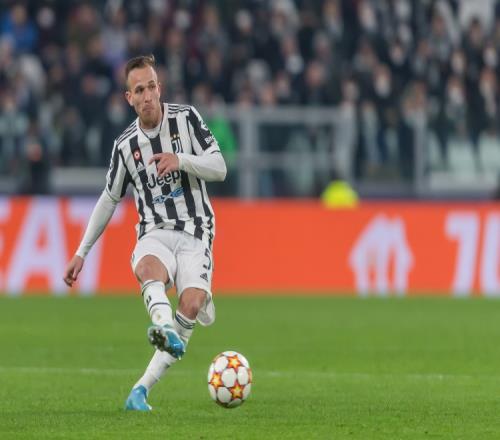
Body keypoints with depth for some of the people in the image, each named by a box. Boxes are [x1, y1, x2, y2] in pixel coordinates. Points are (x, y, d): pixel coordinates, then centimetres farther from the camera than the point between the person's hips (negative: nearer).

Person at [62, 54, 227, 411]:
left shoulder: (186, 118, 2)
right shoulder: (126, 145, 8)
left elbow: (219, 168, -2)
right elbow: (109, 200, 19)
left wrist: (181, 159, -21)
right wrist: (81, 253, 18)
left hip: (194, 236, -1)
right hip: (155, 234, 1)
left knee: (191, 305, -27)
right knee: (148, 269, -37)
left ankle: (143, 388, -21)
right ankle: (165, 328, -69)